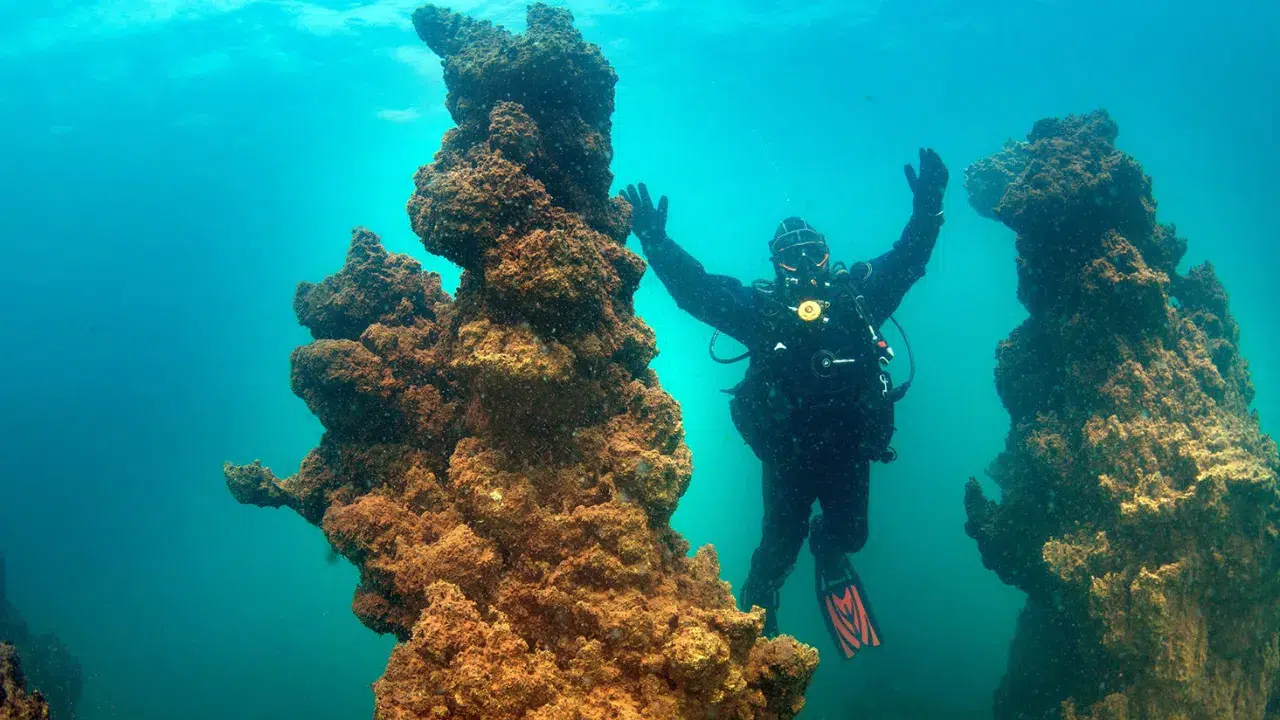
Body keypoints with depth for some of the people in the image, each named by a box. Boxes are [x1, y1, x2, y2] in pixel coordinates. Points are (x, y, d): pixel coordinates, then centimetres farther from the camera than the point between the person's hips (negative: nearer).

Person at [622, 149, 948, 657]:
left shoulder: (858, 293, 4)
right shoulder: (759, 306, -2)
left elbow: (907, 260, 8)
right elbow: (694, 288, -9)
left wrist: (927, 208, -3)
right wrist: (654, 241, -19)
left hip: (849, 444, 2)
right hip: (788, 448, -2)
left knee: (849, 536, 11)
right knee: (780, 547, 6)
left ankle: (826, 544, 50)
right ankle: (758, 615, 37)